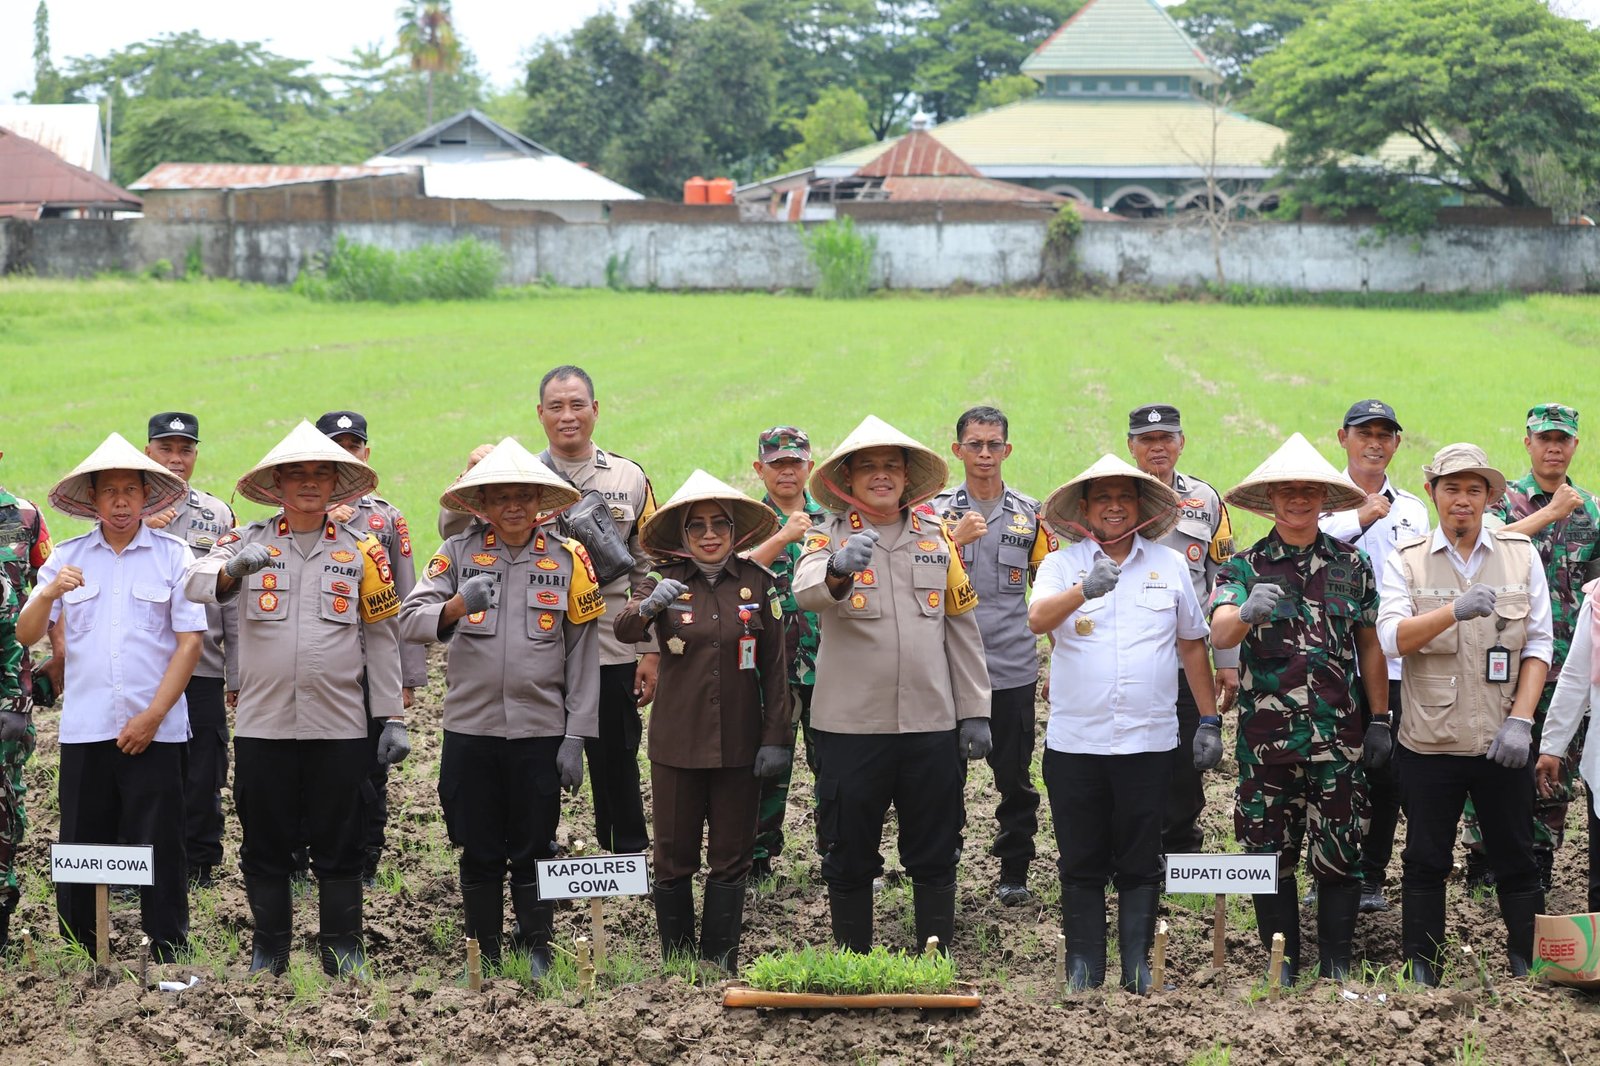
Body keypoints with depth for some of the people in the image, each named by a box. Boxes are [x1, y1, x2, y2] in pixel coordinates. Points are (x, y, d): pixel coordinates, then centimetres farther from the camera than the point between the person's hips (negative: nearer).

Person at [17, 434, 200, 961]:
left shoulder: (173, 556, 4)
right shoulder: (67, 558, 9)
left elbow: (190, 642, -1)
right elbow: (26, 635, 4)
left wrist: (154, 715, -9)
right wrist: (50, 592, -17)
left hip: (152, 730, -2)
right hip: (84, 729, 2)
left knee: (159, 845, -1)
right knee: (80, 844, 4)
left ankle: (168, 955, 6)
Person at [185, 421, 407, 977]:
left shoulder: (361, 550, 8)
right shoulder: (248, 541, 5)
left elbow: (382, 638, 9)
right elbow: (195, 583, -13)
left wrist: (394, 717, 4)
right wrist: (233, 568, -35)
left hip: (339, 725, 0)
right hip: (262, 723, 0)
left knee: (339, 847, 5)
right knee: (264, 845, 6)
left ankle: (343, 953, 15)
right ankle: (268, 952, 18)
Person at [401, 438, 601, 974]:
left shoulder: (567, 559, 3)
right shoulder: (458, 553, 3)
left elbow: (583, 654, 3)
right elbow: (408, 621, -7)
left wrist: (575, 737, -2)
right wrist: (455, 608, -28)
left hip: (540, 730, 0)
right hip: (470, 728, 0)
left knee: (533, 850, 5)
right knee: (479, 852, 7)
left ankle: (537, 951, 17)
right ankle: (483, 955, 18)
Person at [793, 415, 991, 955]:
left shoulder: (935, 535, 10)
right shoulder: (829, 535, 0)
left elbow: (962, 626, 11)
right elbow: (807, 592, -23)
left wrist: (975, 711, 7)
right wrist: (839, 570, -46)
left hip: (931, 724, 2)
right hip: (852, 724, -2)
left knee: (935, 858, 9)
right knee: (850, 857, 6)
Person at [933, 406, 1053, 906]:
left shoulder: (1029, 514, 8)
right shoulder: (938, 511, 3)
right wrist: (956, 539, -19)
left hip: (1013, 667, 1)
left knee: (1014, 775, 5)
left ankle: (1014, 871, 15)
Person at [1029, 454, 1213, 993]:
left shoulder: (1169, 565, 8)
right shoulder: (1062, 565, 2)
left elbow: (1192, 645, 15)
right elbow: (1038, 618, -18)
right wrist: (1084, 591, -38)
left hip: (1148, 741, 1)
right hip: (1075, 742, -1)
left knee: (1140, 864, 6)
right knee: (1081, 863, 6)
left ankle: (1139, 970, 14)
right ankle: (1082, 972, 14)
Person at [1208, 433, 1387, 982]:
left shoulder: (1352, 565, 7)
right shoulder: (1245, 567, 1)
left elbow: (1369, 646, 12)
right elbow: (1219, 635, -16)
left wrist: (1380, 720, 9)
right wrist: (1247, 612, -38)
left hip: (1338, 739, 1)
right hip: (1265, 740, -1)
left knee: (1339, 855, 3)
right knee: (1269, 854, 5)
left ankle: (1336, 967, 13)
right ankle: (1281, 964, 16)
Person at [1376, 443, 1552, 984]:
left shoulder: (1521, 554, 5)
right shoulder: (1406, 563, 2)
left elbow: (1539, 645, 3)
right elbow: (1392, 637, -13)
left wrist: (1520, 720, -8)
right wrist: (1455, 610, -30)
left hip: (1501, 741, 1)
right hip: (1430, 740, -1)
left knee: (1516, 860, 6)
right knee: (1425, 863, 6)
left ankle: (1529, 974, 16)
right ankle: (1421, 977, 15)